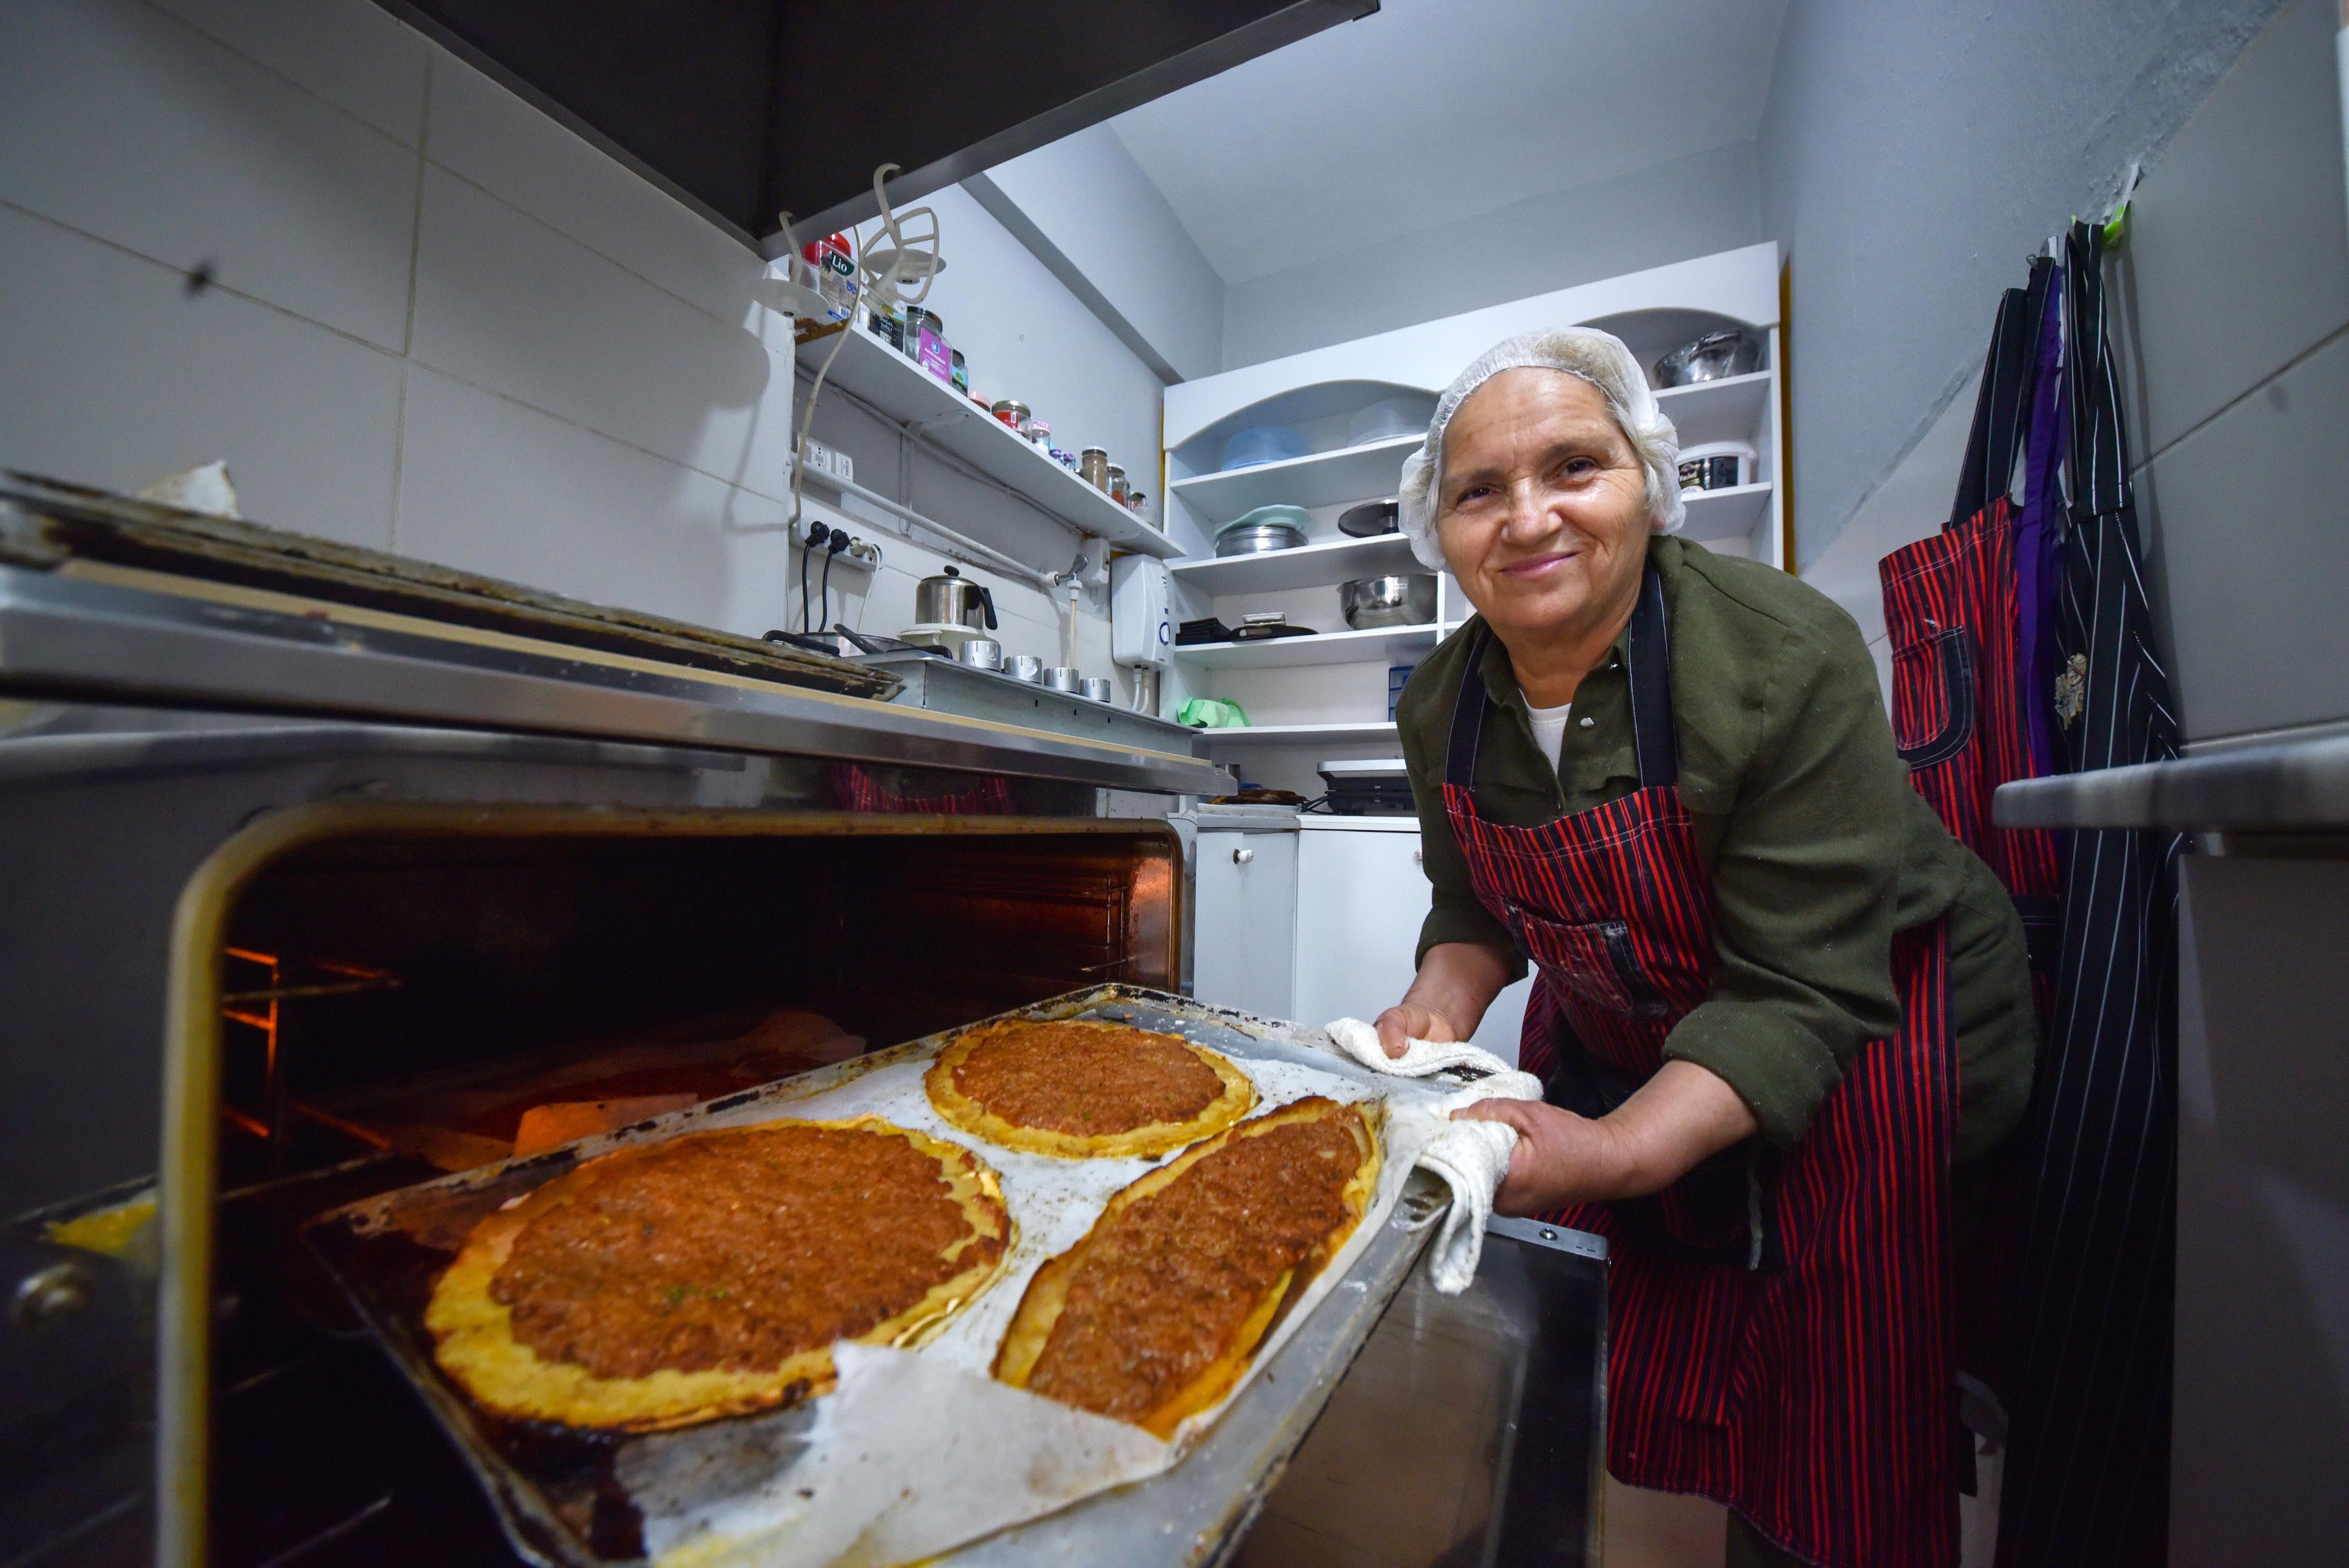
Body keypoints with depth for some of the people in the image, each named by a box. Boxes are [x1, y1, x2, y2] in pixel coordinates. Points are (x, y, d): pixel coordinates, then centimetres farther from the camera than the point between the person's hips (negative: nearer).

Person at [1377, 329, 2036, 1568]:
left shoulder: (1787, 662, -29)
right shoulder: (1441, 705, -11)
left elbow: (1801, 994, -29)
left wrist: (1616, 1152, -41)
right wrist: (1441, 1010, -19)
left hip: (1861, 1038, -4)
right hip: (1612, 1034, 5)